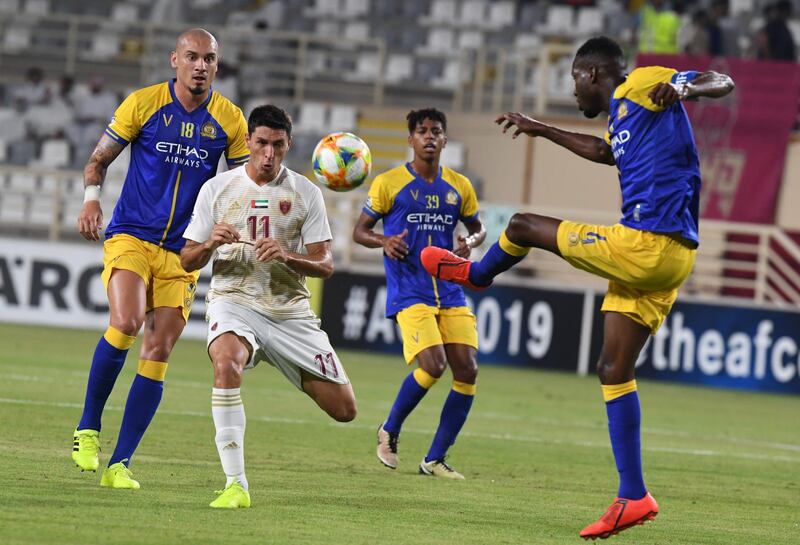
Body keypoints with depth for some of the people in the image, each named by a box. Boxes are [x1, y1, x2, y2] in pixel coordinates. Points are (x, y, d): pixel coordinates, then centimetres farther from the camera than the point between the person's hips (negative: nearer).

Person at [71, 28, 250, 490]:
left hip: (182, 252, 3)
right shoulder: (143, 103, -3)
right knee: (125, 323, -26)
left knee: (158, 353, -4)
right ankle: (89, 427, -7)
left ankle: (120, 464, 2)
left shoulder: (230, 120, 2)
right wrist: (91, 198, -13)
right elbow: (99, 158, 6)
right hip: (130, 238, -2)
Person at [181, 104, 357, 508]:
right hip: (233, 300, -2)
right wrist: (210, 243, -18)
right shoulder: (217, 189, 3)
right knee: (226, 363, -38)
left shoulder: (305, 193, 3)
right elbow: (188, 261, 5)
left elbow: (325, 265, 0)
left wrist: (286, 256, -20)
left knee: (344, 410, 0)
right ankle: (236, 485, -36)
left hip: (290, 311, 2)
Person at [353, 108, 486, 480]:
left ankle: (435, 459, 5)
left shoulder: (459, 187, 10)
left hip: (450, 292, 5)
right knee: (433, 365, -22)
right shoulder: (389, 183, -1)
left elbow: (477, 228, 23)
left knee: (467, 370, -6)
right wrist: (384, 241, -16)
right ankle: (389, 431, 4)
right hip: (409, 292, -5)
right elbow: (360, 231, 5)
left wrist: (470, 243, -1)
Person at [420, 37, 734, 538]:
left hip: (645, 244, -9)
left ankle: (476, 273, 40)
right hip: (667, 258, 9)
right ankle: (633, 496, 5)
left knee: (523, 226, 7)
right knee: (614, 369, 8)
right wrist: (542, 130, 55)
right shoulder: (622, 114, 25)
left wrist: (682, 88, -29)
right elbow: (604, 151, 48)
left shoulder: (644, 84, -1)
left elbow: (724, 82, -9)